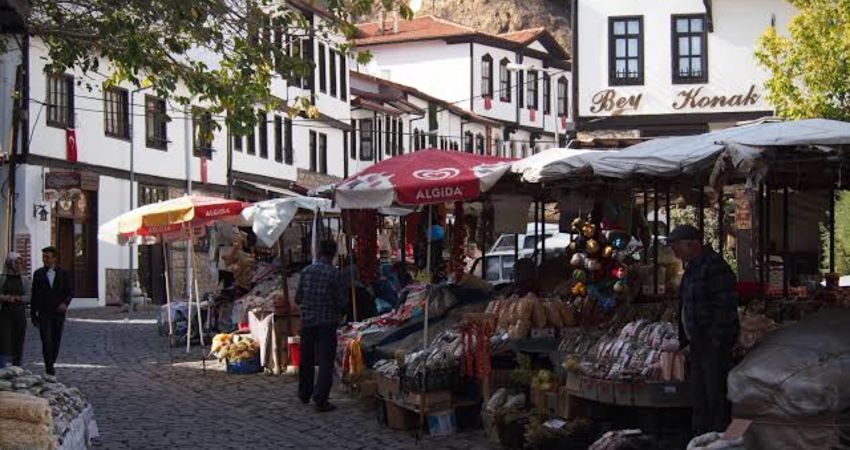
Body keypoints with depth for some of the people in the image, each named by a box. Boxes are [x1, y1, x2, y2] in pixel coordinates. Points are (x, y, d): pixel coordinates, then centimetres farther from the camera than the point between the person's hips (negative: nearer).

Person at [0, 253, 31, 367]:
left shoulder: (24, 279, 7)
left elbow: (28, 297, 1)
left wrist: (17, 298, -13)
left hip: (20, 313, 2)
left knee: (18, 339, 3)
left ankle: (17, 365, 11)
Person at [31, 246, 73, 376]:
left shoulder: (63, 273, 3)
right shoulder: (38, 274, 4)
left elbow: (69, 292, 5)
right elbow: (34, 295, 7)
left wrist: (65, 303, -16)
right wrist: (33, 315, 5)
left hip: (58, 313, 1)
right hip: (44, 314, -1)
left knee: (56, 341, 7)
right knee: (47, 341, -12)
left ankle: (51, 363, 24)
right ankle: (49, 368, -9)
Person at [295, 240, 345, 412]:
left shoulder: (306, 271, -1)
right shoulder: (334, 273, -12)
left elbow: (298, 298, 4)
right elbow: (342, 301, -10)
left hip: (307, 321, 4)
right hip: (327, 322, -4)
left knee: (306, 359, 18)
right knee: (326, 361, 0)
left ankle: (304, 395, 32)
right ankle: (321, 400, -6)